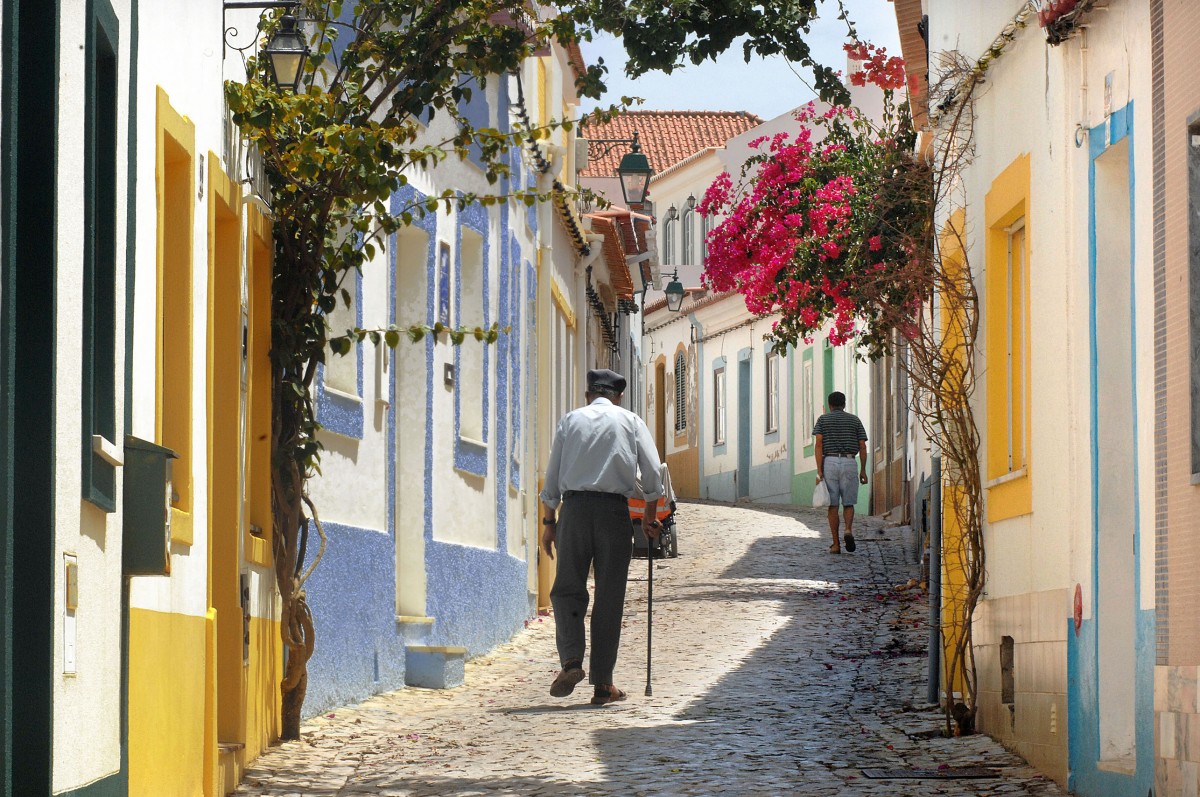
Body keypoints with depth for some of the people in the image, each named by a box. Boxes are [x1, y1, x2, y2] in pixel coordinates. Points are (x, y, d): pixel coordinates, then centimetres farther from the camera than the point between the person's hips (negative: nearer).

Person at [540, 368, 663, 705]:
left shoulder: (570, 420, 12)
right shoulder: (631, 422, 11)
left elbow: (552, 478, 8)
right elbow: (653, 475, 5)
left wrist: (549, 522, 13)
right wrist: (650, 518, 16)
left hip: (575, 505, 0)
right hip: (614, 509, 0)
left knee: (567, 589, 8)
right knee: (609, 597, 4)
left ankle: (571, 659, -15)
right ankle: (603, 683, 5)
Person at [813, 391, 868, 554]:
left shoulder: (823, 419, 6)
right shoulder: (854, 420, 10)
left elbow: (819, 444, -5)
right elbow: (862, 447, 5)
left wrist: (819, 471, -7)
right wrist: (863, 470, 11)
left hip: (829, 462, 0)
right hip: (849, 463, 0)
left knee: (833, 505, 5)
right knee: (848, 503, 10)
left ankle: (836, 544, 3)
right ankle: (849, 530, -19)